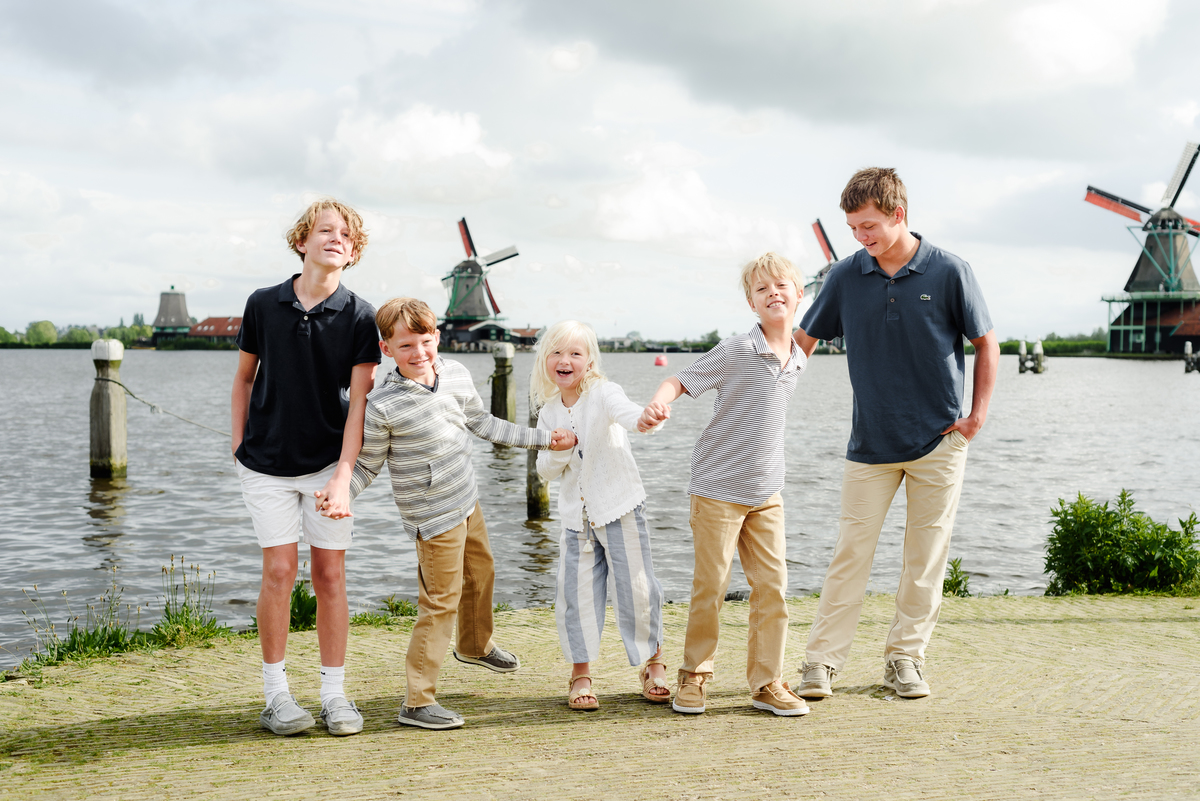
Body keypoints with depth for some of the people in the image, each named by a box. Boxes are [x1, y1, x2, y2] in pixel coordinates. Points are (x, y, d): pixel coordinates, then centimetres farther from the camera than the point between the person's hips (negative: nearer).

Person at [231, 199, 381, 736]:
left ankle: (334, 695, 12)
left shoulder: (359, 317, -4)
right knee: (279, 571, -3)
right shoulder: (263, 305, -1)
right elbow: (244, 377, 12)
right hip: (267, 463, 0)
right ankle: (276, 696, 9)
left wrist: (343, 476, -17)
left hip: (328, 461, 0)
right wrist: (239, 447, 7)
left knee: (330, 575, 1)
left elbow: (358, 400, -8)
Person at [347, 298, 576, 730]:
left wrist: (543, 438, 13)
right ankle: (417, 702, 3)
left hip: (467, 501, 8)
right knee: (441, 601, -6)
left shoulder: (455, 374, -4)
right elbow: (366, 466, -11)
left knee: (481, 573, 27)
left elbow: (482, 422, 11)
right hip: (434, 516, -8)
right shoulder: (382, 406, -22)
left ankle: (475, 646, 55)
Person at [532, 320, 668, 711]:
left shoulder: (602, 393, -10)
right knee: (576, 594, 1)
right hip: (577, 516, 4)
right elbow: (545, 471, 10)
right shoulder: (548, 411, 6)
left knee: (635, 587, 0)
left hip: (619, 507, -4)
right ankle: (580, 674, 17)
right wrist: (557, 453, -14)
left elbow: (627, 414, -33)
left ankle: (653, 662, 23)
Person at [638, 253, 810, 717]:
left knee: (772, 585, 3)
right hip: (718, 489, -5)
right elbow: (680, 381, -14)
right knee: (710, 586, 2)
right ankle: (694, 676, 19)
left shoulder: (797, 361, 6)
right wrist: (657, 405, -35)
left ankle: (768, 683, 14)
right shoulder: (735, 352, -12)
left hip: (766, 494, 5)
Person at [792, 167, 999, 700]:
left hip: (938, 441, -1)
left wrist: (977, 415, -2)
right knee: (850, 554, -1)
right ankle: (821, 661, 4)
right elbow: (803, 340, 9)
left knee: (926, 556, 6)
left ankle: (905, 657, 18)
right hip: (870, 441, 1)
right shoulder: (845, 277, 0)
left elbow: (986, 343, 3)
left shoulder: (948, 272, -6)